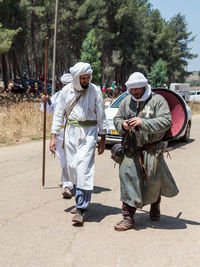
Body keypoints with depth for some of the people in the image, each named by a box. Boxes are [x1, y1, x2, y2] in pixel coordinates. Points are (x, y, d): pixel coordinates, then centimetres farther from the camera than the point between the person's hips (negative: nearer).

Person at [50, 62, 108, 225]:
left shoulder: (95, 91, -2)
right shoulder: (66, 91, 4)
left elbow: (101, 116, 3)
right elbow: (59, 114, 8)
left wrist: (103, 140, 2)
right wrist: (53, 136, 3)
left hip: (89, 132, -3)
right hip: (71, 131, 3)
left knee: (84, 168, -13)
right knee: (72, 167, 7)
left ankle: (81, 209, -12)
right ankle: (80, 201, 24)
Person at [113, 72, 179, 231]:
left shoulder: (157, 100, -5)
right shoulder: (126, 102, 10)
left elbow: (166, 121, -16)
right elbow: (117, 119, 18)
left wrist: (143, 123, -26)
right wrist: (122, 125, -7)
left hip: (152, 149, -3)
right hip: (132, 150, 3)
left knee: (154, 180, 7)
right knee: (128, 176, -9)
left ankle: (155, 205, 40)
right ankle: (128, 217, -3)